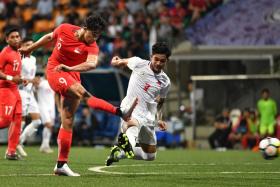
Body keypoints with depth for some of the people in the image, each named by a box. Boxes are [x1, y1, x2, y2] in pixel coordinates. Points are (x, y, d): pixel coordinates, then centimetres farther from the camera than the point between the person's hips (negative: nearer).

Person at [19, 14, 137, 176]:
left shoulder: (92, 47, -11)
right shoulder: (64, 29, -6)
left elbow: (92, 64, -32)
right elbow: (49, 37, 15)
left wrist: (70, 68, -44)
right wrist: (30, 49, 25)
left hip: (72, 76, 3)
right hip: (55, 72, -3)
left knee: (68, 121, 1)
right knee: (83, 94, -27)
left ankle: (61, 164, 4)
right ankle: (121, 112, -43)